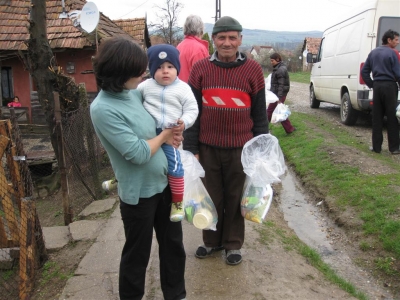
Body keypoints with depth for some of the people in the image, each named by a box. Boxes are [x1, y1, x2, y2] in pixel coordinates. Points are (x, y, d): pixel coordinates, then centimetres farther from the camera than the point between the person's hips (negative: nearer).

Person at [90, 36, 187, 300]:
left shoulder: (134, 92, 0)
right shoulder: (103, 109, -23)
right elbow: (138, 153, -25)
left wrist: (171, 134, -5)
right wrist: (164, 135, -9)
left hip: (164, 182, 8)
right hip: (139, 192, -7)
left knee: (173, 244, 20)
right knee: (137, 254, 13)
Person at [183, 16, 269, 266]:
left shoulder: (253, 70, -1)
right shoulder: (200, 68, 1)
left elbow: (260, 115, 2)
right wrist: (191, 148, -1)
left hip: (240, 148, -1)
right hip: (208, 148, 1)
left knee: (235, 198, 12)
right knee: (212, 197, 14)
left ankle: (233, 244, 30)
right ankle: (212, 240, 34)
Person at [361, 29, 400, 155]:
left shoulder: (373, 52, 11)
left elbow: (364, 71, 12)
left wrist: (371, 85, 14)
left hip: (377, 86, 5)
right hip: (389, 86, -5)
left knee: (377, 118, 8)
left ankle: (376, 146, 10)